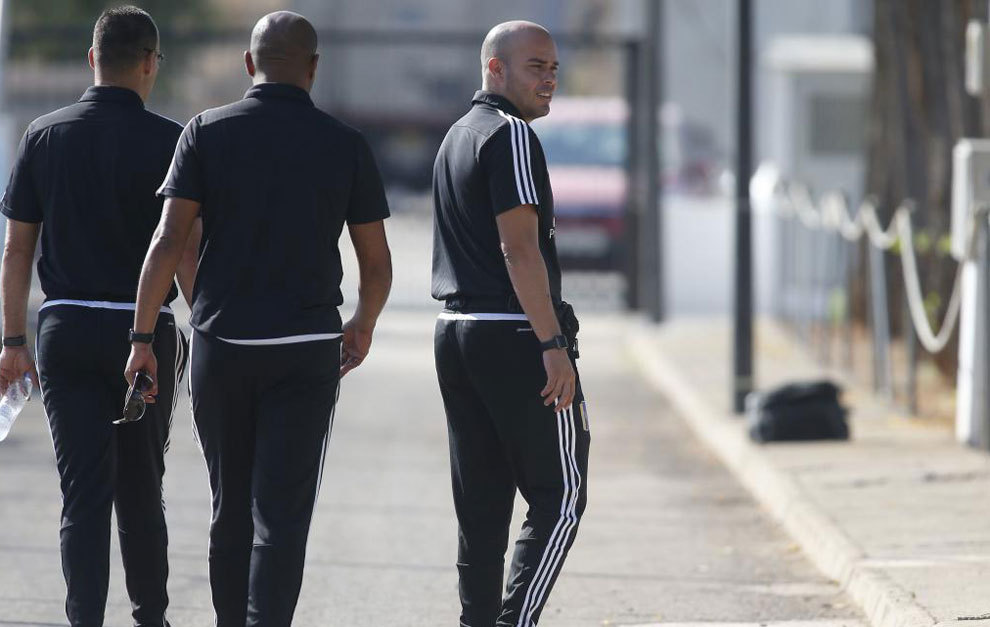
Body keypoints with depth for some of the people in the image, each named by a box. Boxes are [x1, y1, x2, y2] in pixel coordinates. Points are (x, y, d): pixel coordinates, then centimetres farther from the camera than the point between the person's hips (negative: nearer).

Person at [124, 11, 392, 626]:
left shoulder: (208, 132, -1)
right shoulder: (345, 145, 1)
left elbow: (169, 241, -8)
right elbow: (377, 263, 5)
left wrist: (142, 338, -1)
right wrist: (364, 325, 25)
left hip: (220, 345, 1)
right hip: (305, 351, -1)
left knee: (231, 507, 17)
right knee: (281, 515, -6)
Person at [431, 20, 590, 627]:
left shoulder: (457, 137, 19)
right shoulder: (511, 135, -11)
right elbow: (519, 247, -19)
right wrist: (554, 345, -20)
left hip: (456, 331, 9)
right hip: (515, 337, -9)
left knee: (481, 503, 9)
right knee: (559, 496, -4)